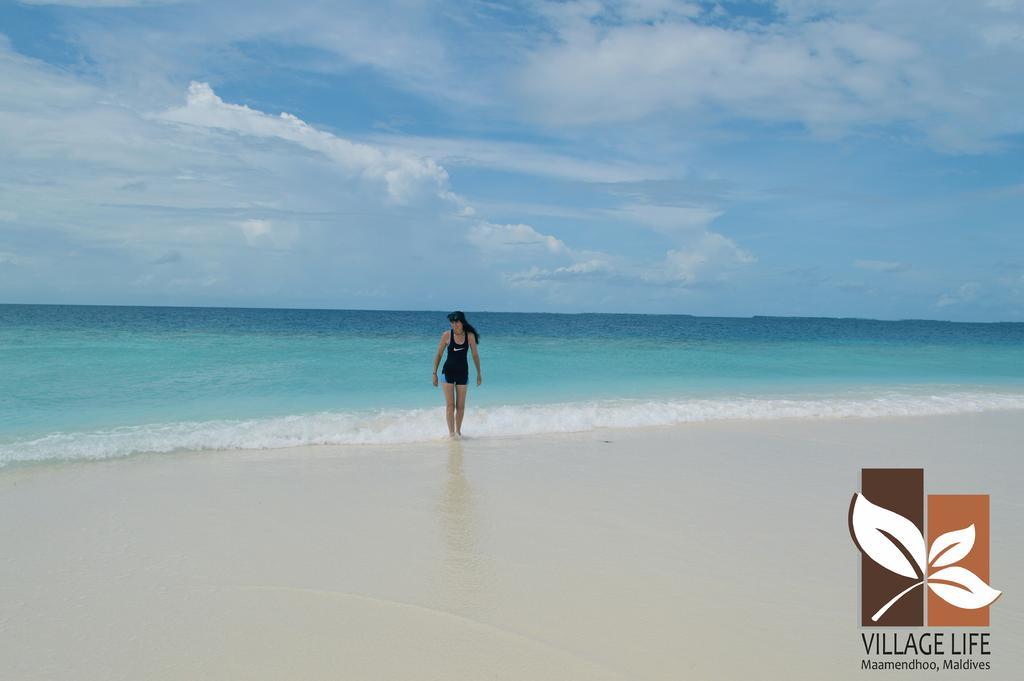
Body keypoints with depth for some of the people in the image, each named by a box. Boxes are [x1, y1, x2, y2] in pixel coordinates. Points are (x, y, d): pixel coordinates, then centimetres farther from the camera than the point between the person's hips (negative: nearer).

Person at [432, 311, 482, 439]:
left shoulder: (470, 335, -7)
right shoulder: (447, 335, -9)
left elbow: (475, 355, 4)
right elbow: (438, 355, -1)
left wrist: (479, 373, 8)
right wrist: (434, 373, -1)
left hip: (463, 373, 1)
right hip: (448, 372, -1)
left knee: (460, 406, 6)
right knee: (450, 405, -5)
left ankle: (458, 431, 22)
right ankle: (451, 431, 3)